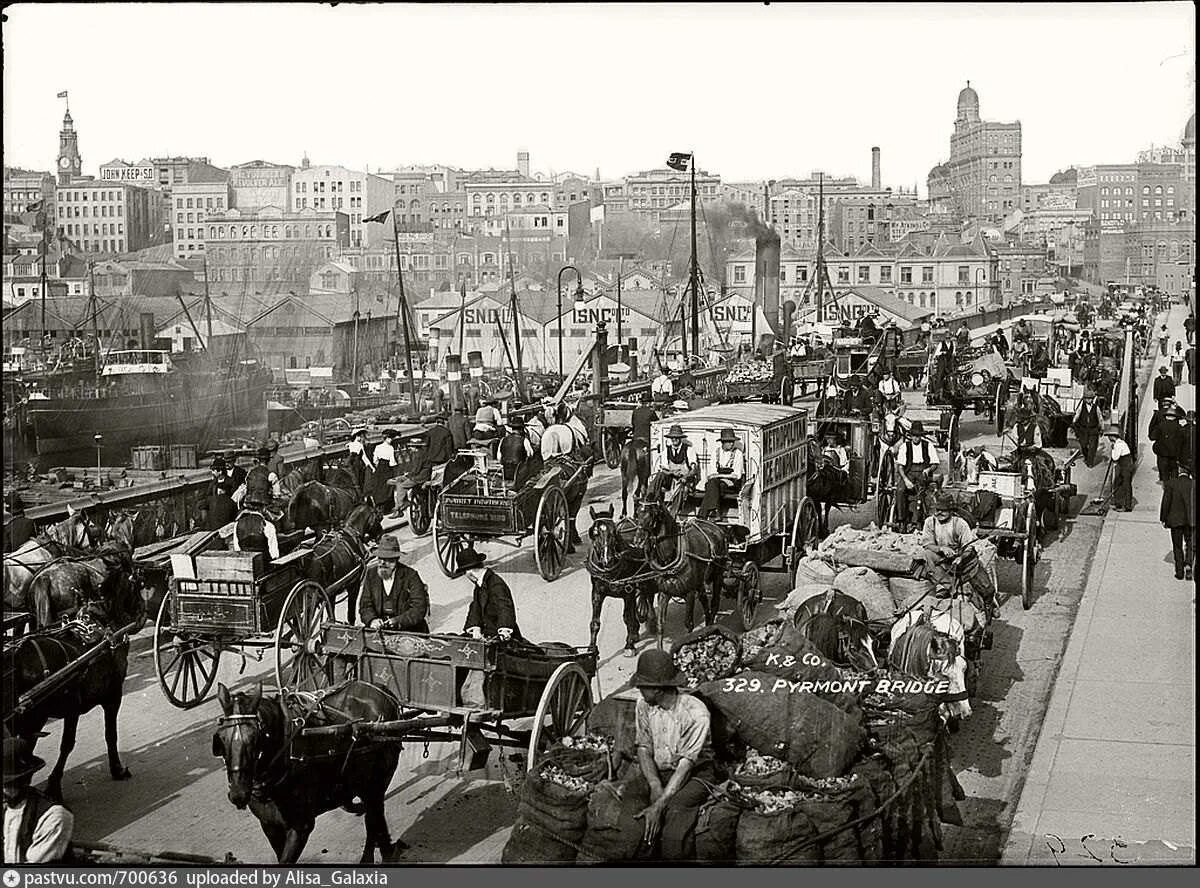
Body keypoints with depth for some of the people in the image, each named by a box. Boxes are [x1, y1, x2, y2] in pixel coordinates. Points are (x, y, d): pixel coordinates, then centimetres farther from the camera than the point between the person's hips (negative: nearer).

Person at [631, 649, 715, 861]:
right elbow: (644, 749, 2)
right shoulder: (643, 705, -3)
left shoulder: (696, 713, -21)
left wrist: (659, 804, -31)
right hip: (658, 772, 5)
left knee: (676, 808, -35)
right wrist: (655, 786, -17)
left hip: (696, 773, -5)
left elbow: (686, 764, -23)